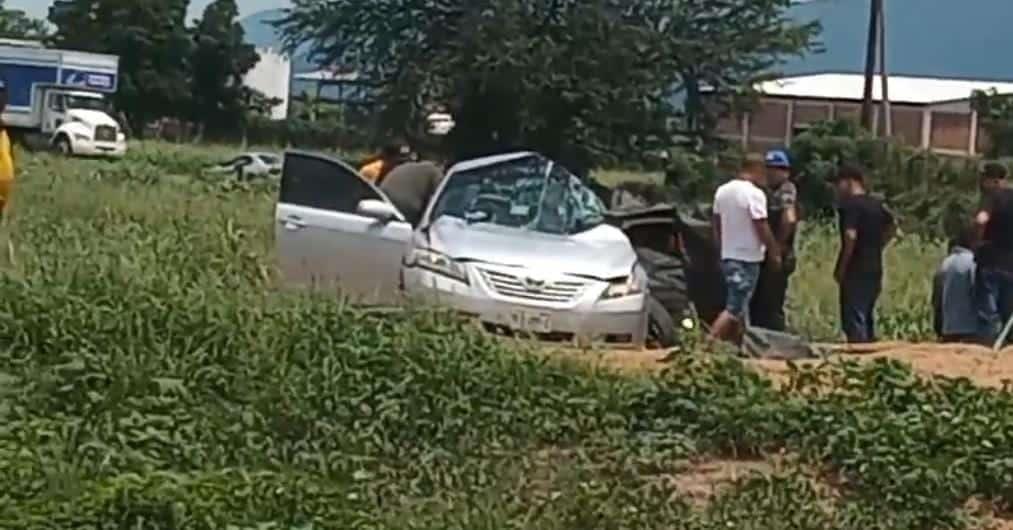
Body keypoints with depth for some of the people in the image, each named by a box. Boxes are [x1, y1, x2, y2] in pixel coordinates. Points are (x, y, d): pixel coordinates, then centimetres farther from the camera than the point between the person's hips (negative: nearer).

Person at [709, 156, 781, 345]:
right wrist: (775, 252, -4)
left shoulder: (722, 191, 7)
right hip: (747, 258, -8)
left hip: (728, 256, 8)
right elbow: (762, 228, -15)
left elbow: (717, 225, 13)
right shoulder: (755, 194, -16)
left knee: (738, 305, 16)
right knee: (734, 308, -7)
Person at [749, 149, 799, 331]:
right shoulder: (770, 192, 17)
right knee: (757, 305, 14)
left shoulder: (787, 191, -11)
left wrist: (778, 244, -18)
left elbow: (789, 219, -28)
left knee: (772, 308, -7)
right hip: (764, 257, 9)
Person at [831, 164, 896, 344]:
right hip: (875, 269, 8)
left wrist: (841, 268, -16)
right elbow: (892, 226, 29)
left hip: (856, 270, -8)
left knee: (854, 319, -6)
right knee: (867, 318, 16)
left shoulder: (850, 205, -13)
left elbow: (851, 236, -23)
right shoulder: (876, 204, 13)